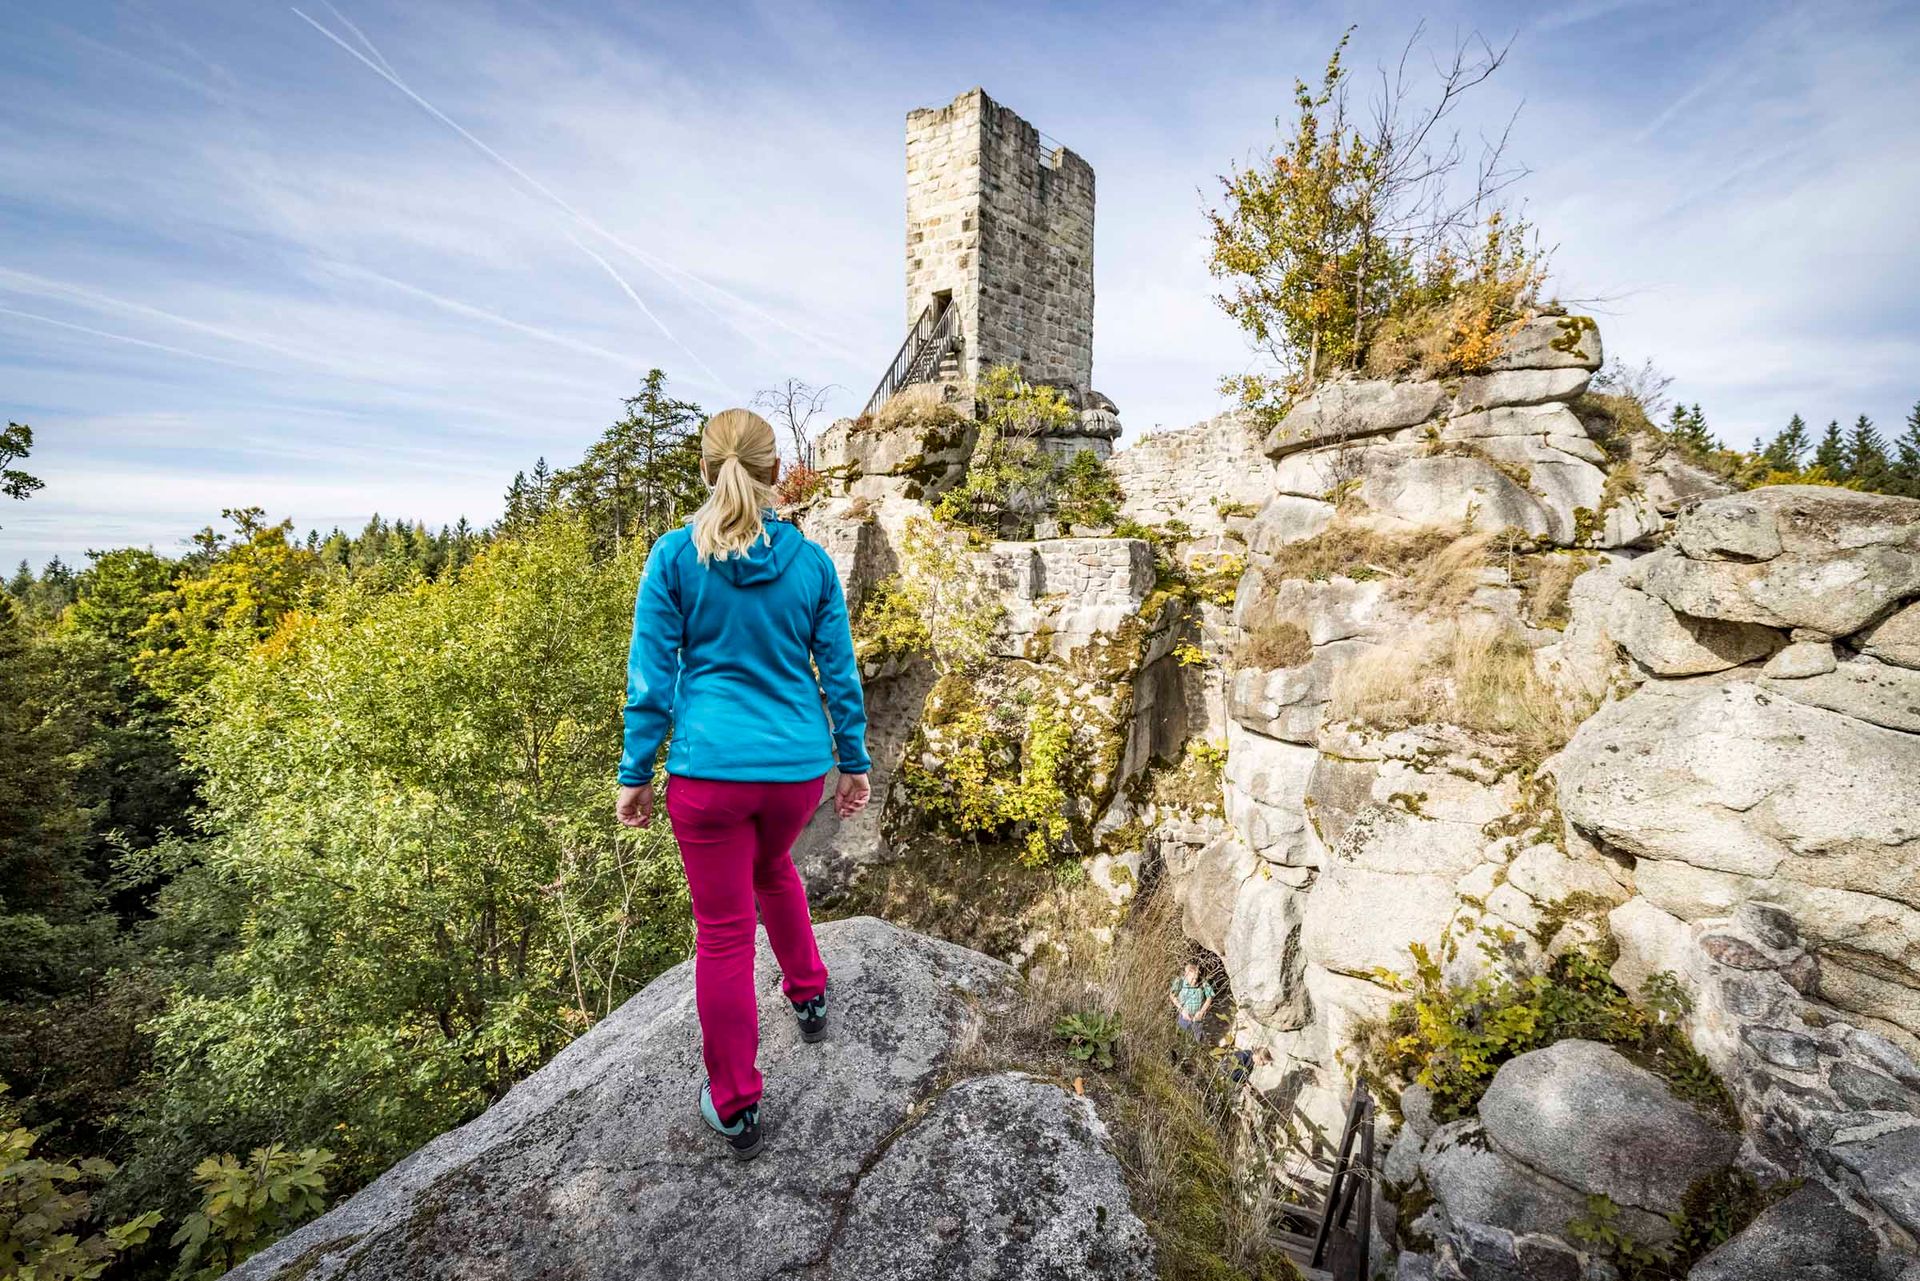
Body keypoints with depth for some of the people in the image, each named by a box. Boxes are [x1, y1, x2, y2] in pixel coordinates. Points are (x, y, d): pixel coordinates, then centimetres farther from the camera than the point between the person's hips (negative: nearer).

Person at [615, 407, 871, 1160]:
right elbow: (839, 673, 3)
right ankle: (809, 994, 46)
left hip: (710, 768, -2)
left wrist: (635, 772, 5)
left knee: (724, 933, 12)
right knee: (773, 866, 33)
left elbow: (651, 675, -5)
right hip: (798, 767, 3)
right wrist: (854, 763, 12)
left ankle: (735, 1106, 26)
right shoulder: (811, 560, -2)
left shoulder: (675, 555, -6)